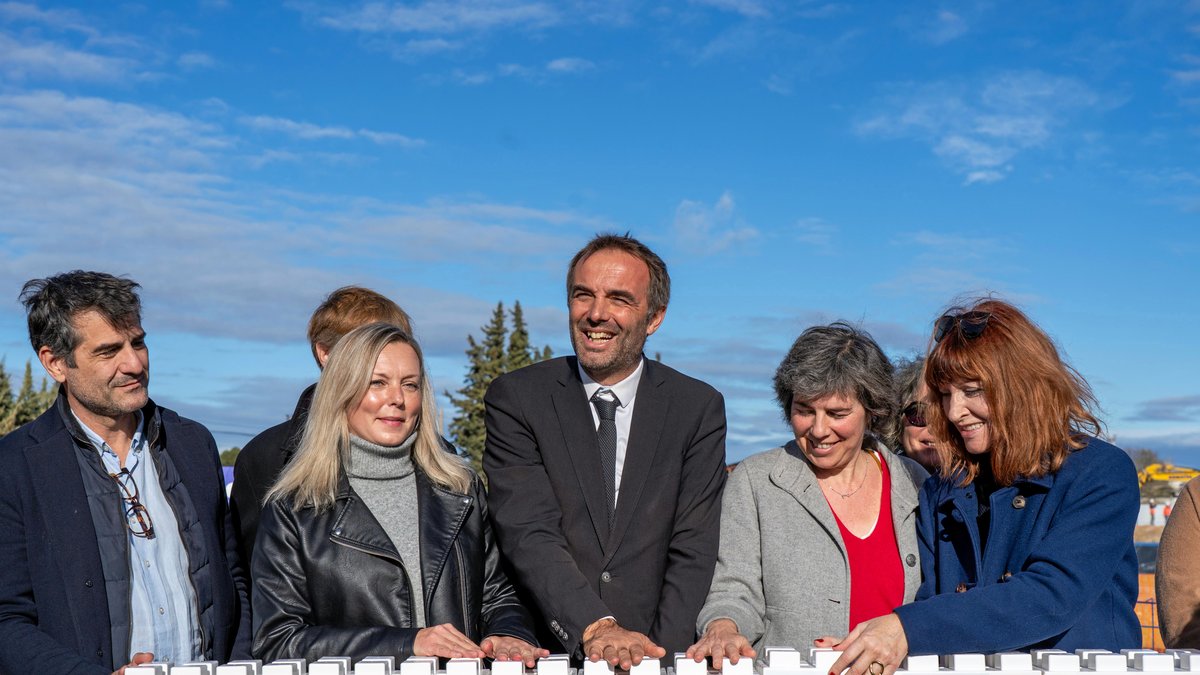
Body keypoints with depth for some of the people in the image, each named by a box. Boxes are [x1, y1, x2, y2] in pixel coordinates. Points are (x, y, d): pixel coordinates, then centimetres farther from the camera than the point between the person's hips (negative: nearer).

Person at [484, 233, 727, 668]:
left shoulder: (699, 407, 5)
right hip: (544, 654, 0)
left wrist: (659, 653, -13)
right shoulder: (515, 399, 2)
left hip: (658, 654, 0)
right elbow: (529, 535, -9)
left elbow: (693, 552, 0)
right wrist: (596, 628, -21)